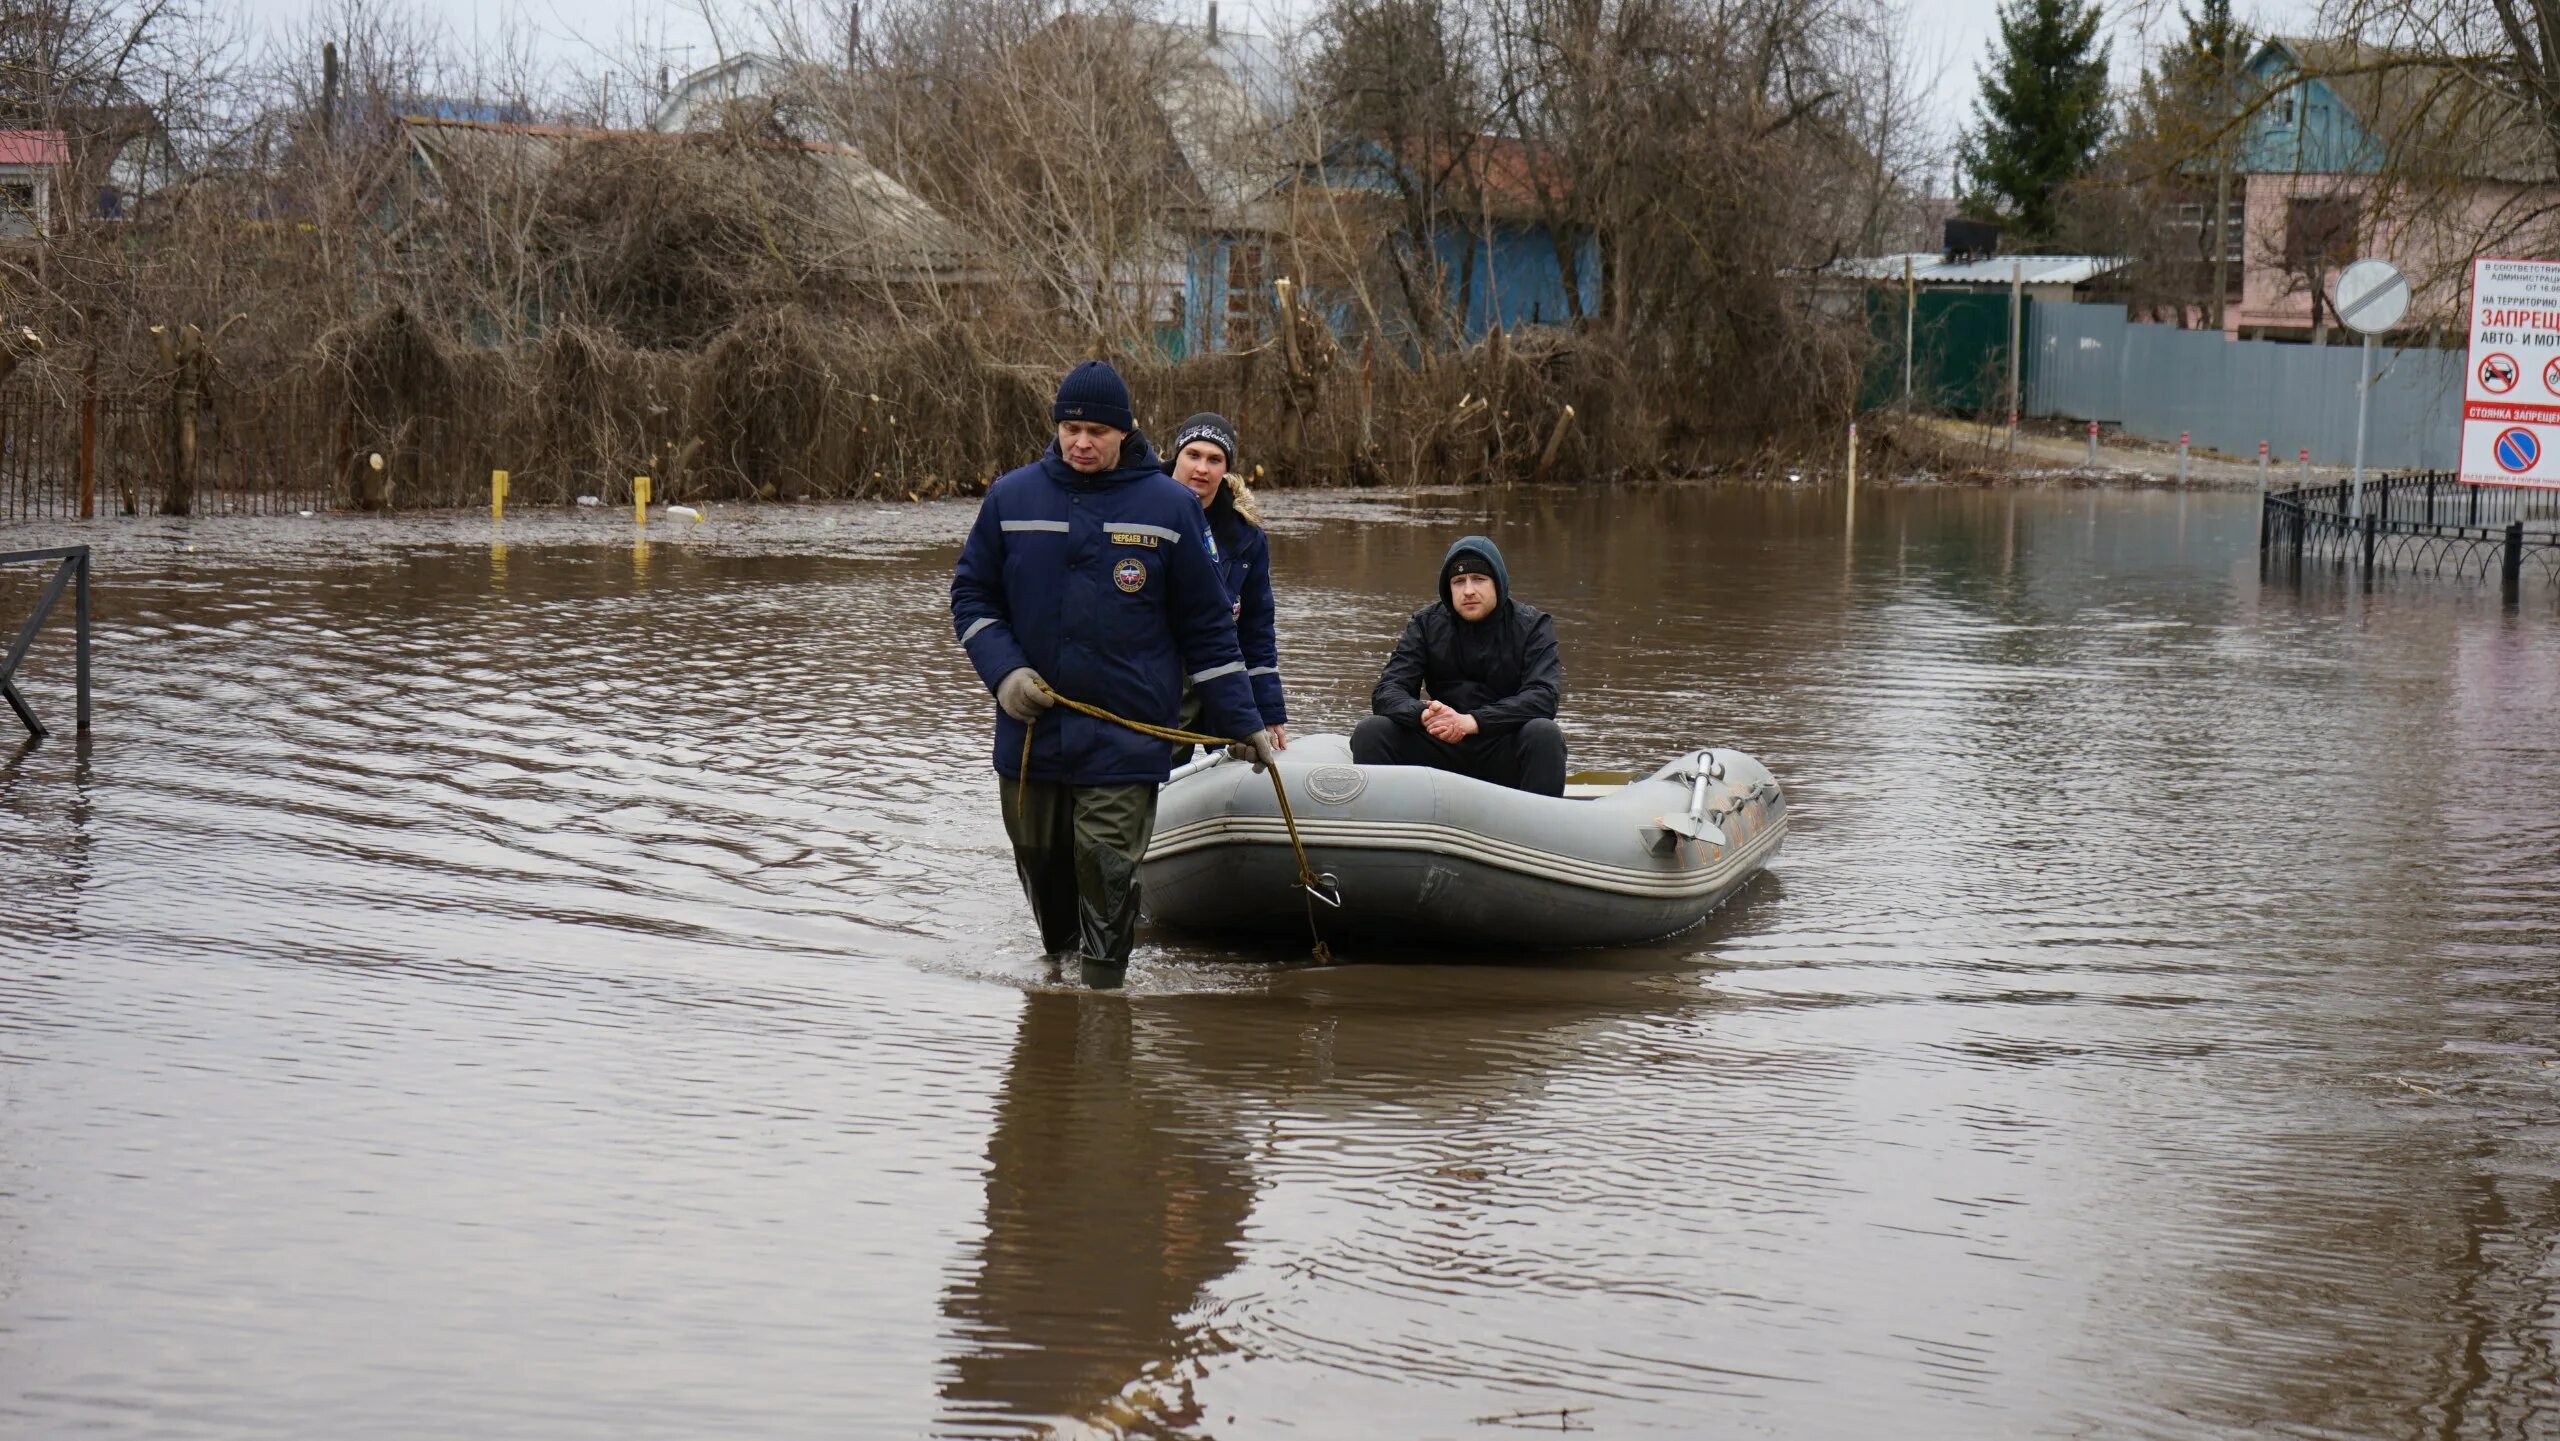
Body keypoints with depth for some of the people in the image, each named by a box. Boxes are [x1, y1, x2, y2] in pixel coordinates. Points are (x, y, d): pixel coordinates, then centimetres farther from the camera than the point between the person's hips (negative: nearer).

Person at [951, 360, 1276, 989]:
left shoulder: (1169, 506, 1)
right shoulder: (1011, 498, 4)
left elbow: (1207, 627, 6)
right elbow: (971, 595, 11)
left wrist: (1242, 721, 6)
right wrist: (1003, 671, -6)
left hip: (1123, 743, -3)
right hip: (1029, 729, 3)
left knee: (1107, 881, -11)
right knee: (1042, 872, 13)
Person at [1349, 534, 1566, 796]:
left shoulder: (1532, 625, -2)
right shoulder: (1427, 625, 4)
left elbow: (1543, 697, -18)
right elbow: (1386, 693, -4)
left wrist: (1473, 721, -31)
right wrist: (1423, 714, -29)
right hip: (1443, 751, 2)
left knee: (1545, 734, -33)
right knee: (1369, 733, -18)